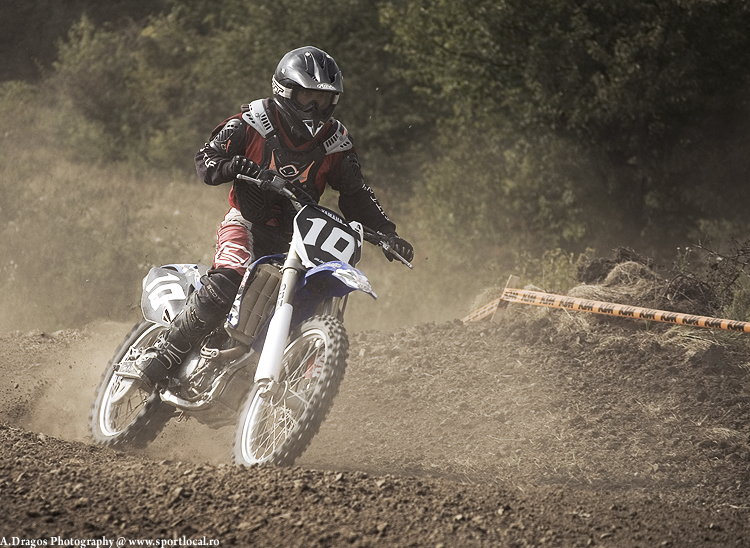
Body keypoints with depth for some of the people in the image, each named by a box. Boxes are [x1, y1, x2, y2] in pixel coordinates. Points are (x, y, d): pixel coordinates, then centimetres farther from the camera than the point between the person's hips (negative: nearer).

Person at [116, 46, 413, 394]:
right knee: (224, 286, -31)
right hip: (248, 222, -4)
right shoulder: (253, 122, -5)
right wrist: (241, 166, -29)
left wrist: (387, 234, -1)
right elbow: (205, 161, -9)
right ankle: (156, 362, -29)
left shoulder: (336, 142, 5)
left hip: (296, 236, 4)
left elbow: (356, 196, 12)